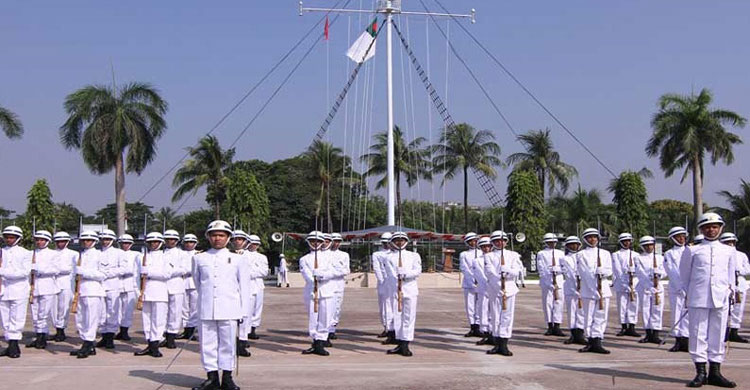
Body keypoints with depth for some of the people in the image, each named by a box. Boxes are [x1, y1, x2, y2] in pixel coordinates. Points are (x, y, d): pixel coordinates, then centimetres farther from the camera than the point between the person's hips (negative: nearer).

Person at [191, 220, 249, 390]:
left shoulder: (237, 260, 6)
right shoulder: (199, 258, 9)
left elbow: (243, 287, 7)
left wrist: (243, 312, 4)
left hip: (229, 310, -1)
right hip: (206, 310, 1)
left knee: (228, 343, 1)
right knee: (207, 343, 3)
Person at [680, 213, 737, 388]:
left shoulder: (729, 251, 14)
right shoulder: (692, 251, 6)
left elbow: (731, 274, 22)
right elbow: (684, 275, 13)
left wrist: (730, 290, 12)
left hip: (721, 299, 2)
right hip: (698, 300, -2)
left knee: (718, 335, 4)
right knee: (698, 334, -3)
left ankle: (715, 372, 10)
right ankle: (700, 372, 2)